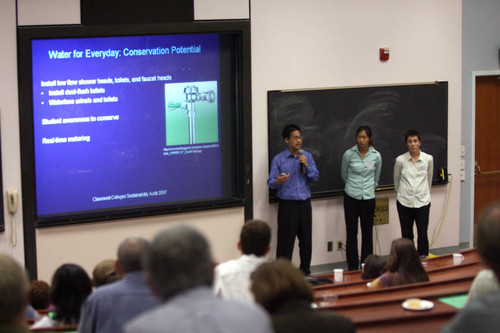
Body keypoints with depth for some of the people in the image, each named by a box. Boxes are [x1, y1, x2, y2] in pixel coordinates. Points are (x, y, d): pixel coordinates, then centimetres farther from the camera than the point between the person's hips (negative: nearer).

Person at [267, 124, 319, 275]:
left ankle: (305, 272, 21)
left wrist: (306, 165, -12)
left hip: (304, 204, 4)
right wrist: (277, 181, -27)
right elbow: (270, 182, -5)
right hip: (287, 204, -4)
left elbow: (315, 177, 4)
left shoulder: (307, 156, 10)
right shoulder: (278, 159, -1)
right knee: (285, 240, -6)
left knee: (306, 240, 9)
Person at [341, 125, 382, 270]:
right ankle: (352, 268, 8)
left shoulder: (376, 156, 0)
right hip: (351, 198, -1)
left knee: (367, 233, 5)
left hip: (368, 198, 1)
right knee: (351, 233, 1)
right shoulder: (349, 154, -4)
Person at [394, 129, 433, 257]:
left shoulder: (428, 159, 0)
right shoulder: (400, 160, -3)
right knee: (407, 236, 6)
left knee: (423, 235, -3)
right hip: (405, 203, 0)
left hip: (422, 202, 0)